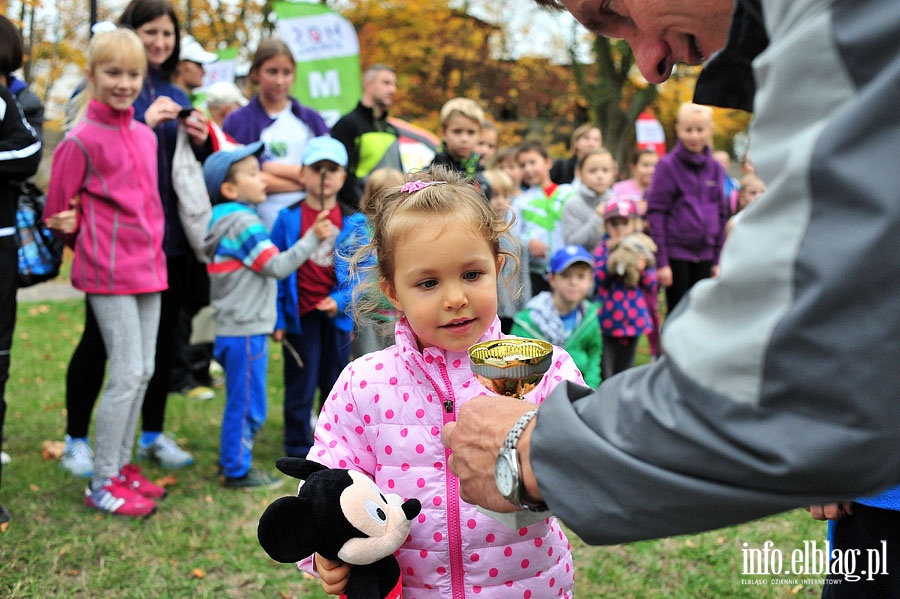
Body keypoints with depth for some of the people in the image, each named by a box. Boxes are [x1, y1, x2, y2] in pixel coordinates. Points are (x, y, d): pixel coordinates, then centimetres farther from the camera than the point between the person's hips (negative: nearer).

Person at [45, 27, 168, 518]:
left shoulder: (145, 136, 10)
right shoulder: (81, 140, -10)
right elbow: (57, 210, -4)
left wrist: (153, 250, 14)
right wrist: (92, 243, 6)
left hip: (148, 268, 7)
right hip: (109, 273, -7)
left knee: (143, 370, 11)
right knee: (128, 372, -7)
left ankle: (121, 465, 25)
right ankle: (102, 485, 5)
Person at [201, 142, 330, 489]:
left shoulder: (229, 220, 15)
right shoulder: (244, 223, -16)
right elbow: (278, 266, -20)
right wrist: (312, 238, -16)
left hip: (234, 328, 10)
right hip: (246, 331, -10)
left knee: (243, 405, 19)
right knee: (247, 405, 0)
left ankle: (232, 461, 30)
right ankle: (237, 471, 9)